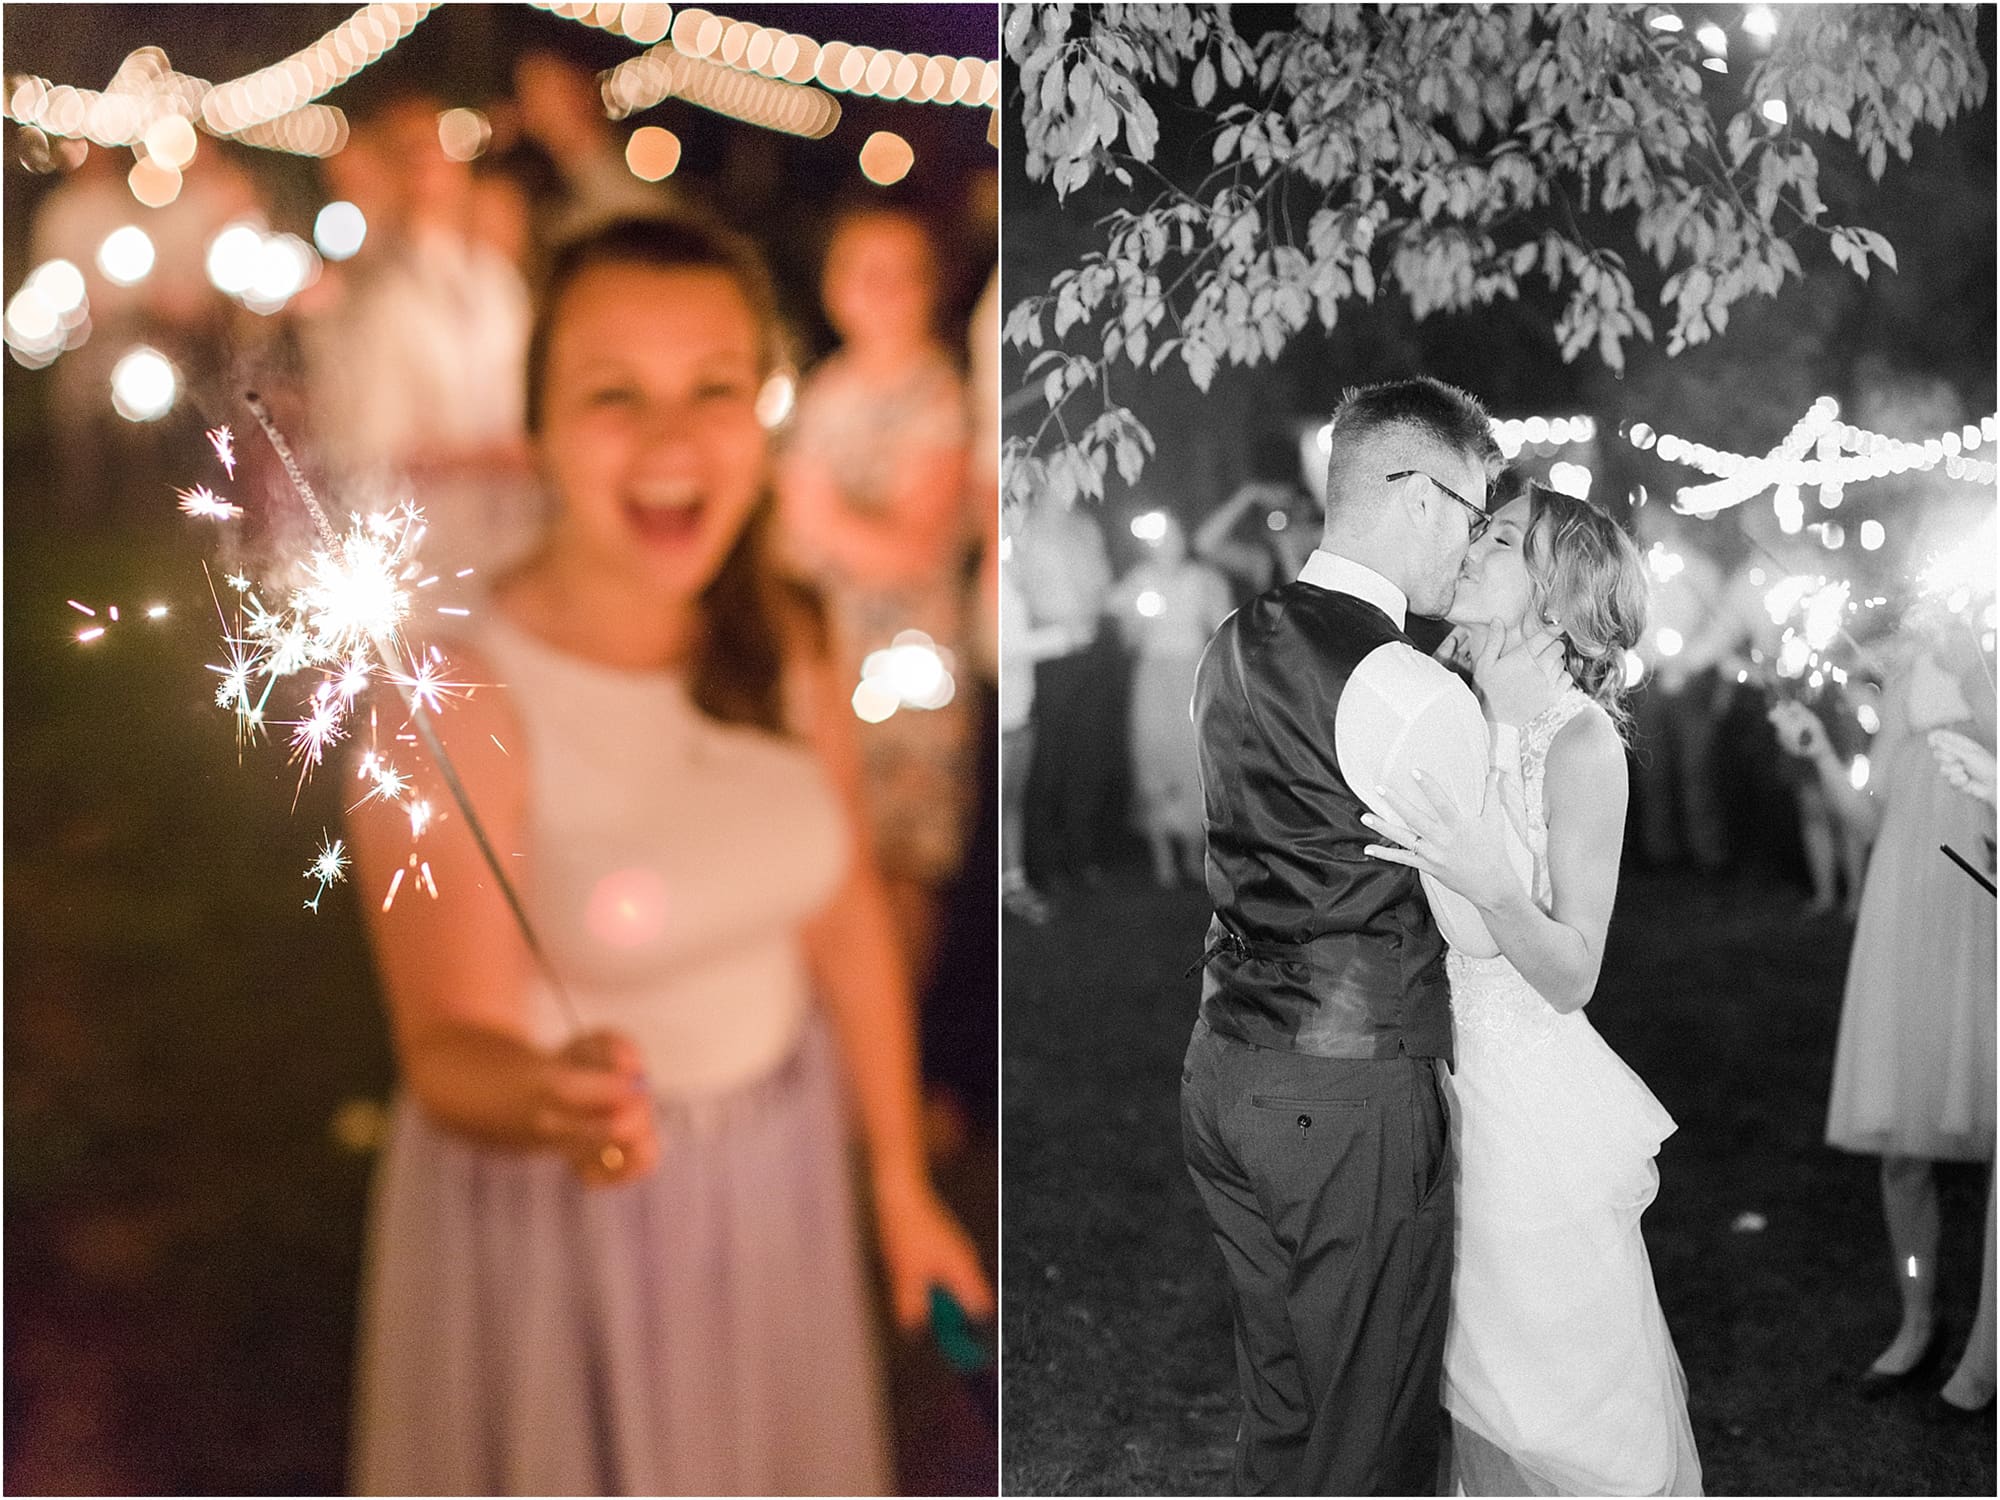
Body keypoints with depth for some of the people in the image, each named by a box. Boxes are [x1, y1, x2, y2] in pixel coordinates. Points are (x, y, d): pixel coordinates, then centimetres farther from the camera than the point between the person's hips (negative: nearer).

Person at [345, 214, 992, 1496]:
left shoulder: (783, 647, -9)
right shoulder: (451, 705, -25)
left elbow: (846, 915, 1)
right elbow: (450, 1050, -25)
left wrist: (902, 1178, 8)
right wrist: (554, 1103, -47)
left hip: (782, 1168, 5)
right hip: (556, 1212, -4)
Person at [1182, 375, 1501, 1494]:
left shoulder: (1232, 647, 7)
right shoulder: (1419, 696, -18)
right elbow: (1481, 930, -9)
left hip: (1226, 1068, 8)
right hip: (1354, 1096, -8)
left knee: (1278, 1410, 21)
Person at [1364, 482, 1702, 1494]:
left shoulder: (1580, 740, -16)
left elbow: (1571, 979, -16)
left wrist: (1490, 885, -31)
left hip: (1531, 1098, -6)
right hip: (1440, 1078, 6)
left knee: (1562, 1394, 9)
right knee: (1474, 1381, 18)